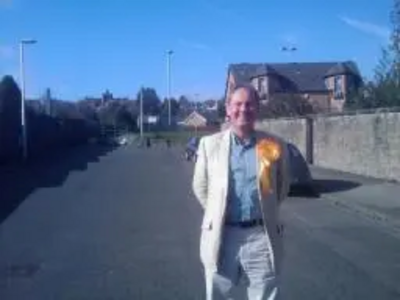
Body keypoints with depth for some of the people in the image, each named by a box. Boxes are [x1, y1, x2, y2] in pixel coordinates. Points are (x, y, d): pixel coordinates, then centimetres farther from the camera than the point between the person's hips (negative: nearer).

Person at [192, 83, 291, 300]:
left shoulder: (275, 145, -2)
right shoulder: (209, 144, -1)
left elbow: (282, 187, 12)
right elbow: (200, 187, 8)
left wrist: (265, 211, 9)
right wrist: (217, 214, 8)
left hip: (261, 235, 0)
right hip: (220, 235, 1)